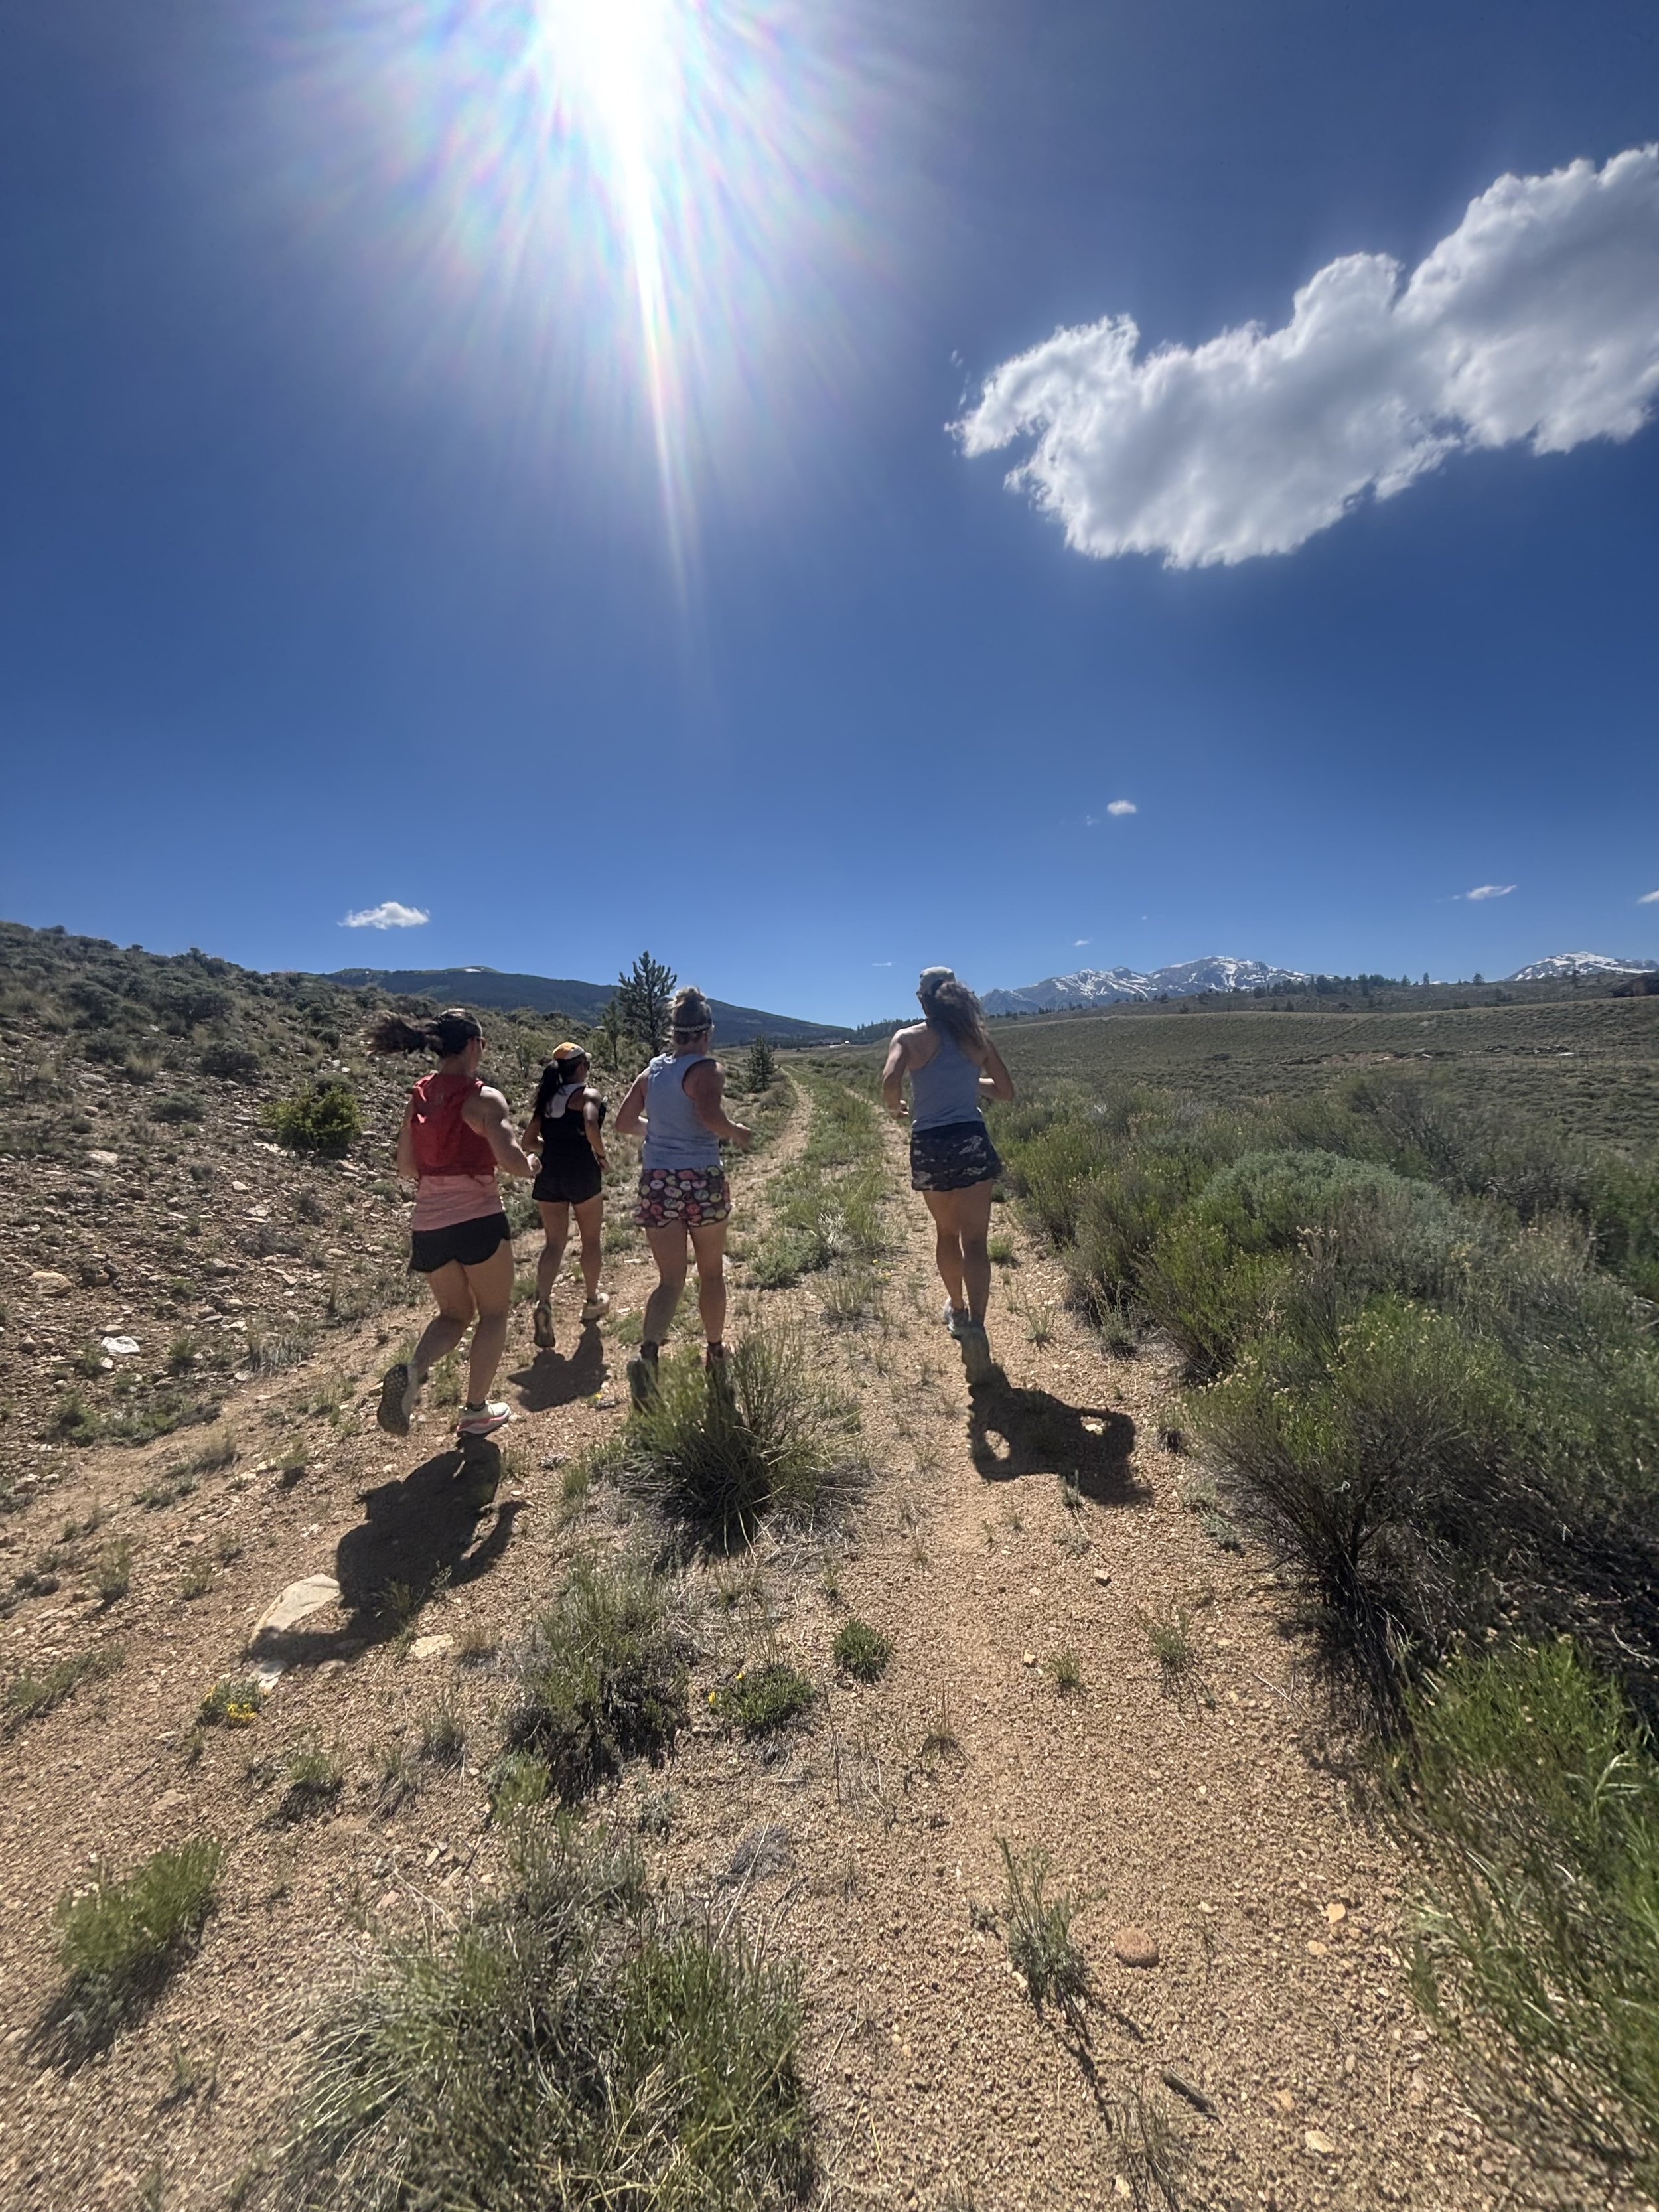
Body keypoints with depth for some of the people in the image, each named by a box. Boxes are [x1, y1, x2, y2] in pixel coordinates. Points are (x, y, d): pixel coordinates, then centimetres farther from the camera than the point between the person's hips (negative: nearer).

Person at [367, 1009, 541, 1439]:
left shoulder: (419, 1096, 6)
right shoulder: (484, 1099, -12)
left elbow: (406, 1168, 10)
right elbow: (510, 1160, -23)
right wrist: (532, 1165, -2)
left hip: (428, 1225, 6)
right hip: (479, 1222, -6)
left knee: (454, 1314, 24)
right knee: (494, 1313, 16)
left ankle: (412, 1371, -3)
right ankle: (476, 1411, 21)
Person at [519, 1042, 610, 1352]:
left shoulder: (546, 1099, 14)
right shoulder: (587, 1095, -5)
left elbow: (527, 1141, 12)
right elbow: (591, 1125, -25)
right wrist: (601, 1154, -11)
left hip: (549, 1175, 5)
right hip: (582, 1173, -5)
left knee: (554, 1243, 7)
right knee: (590, 1239, 13)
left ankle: (543, 1302, -15)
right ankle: (592, 1301, 27)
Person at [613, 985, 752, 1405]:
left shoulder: (652, 1071, 8)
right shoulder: (707, 1069, -9)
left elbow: (623, 1123, 10)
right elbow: (710, 1114, -27)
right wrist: (737, 1133, -9)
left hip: (656, 1181, 4)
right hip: (701, 1181, -4)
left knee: (670, 1279, 8)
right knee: (711, 1272, 17)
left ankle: (648, 1351, -17)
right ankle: (715, 1352, 33)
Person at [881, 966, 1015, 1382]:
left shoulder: (908, 1038, -1)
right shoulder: (977, 1038, 6)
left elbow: (890, 1081, -19)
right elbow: (1005, 1090, 12)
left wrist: (895, 1107, 2)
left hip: (929, 1145, 0)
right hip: (971, 1140, 0)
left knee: (946, 1233, 21)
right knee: (974, 1241, 1)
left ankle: (957, 1308, 38)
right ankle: (975, 1325, -15)